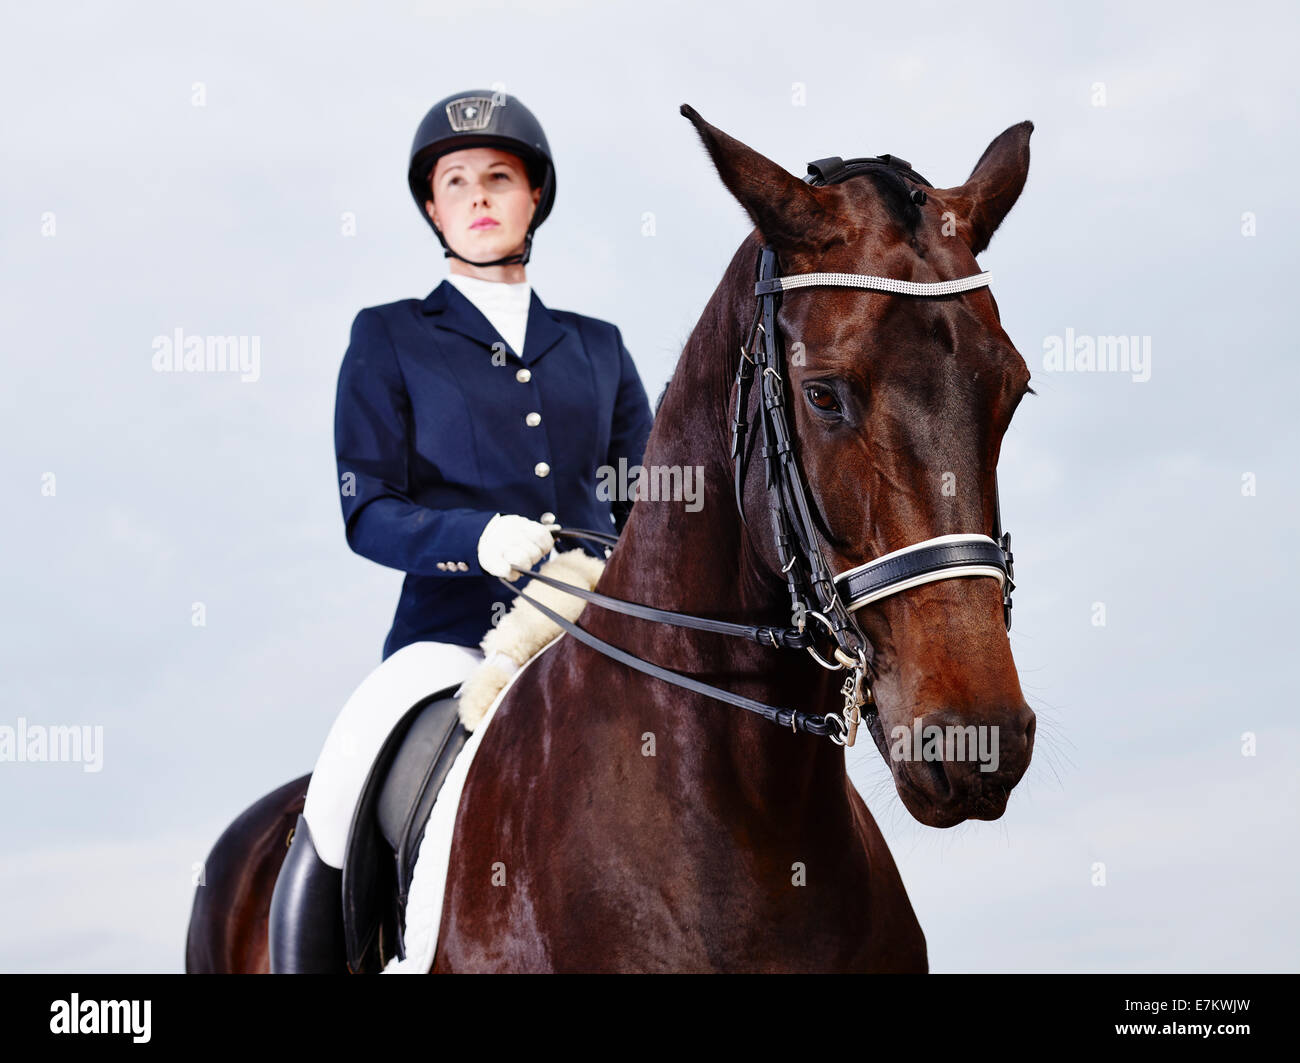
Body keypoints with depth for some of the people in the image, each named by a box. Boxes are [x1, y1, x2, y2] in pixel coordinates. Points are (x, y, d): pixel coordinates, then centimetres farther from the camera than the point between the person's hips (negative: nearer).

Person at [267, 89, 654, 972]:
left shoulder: (595, 347, 19)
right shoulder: (391, 339, 10)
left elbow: (647, 506, 19)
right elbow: (367, 513, 0)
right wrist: (480, 538, -19)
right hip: (452, 633, -2)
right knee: (334, 812, -26)